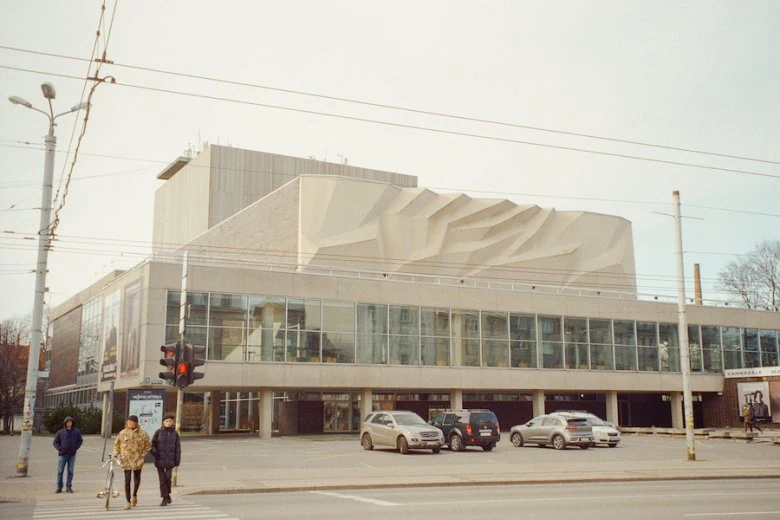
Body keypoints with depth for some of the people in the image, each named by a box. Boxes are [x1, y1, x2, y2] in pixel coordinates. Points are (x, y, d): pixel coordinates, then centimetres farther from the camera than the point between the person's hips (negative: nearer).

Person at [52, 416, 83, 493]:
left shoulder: (76, 431, 5)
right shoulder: (60, 432, 3)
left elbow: (80, 441, 10)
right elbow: (55, 442, 7)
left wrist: (75, 448, -4)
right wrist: (60, 449, -6)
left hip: (72, 455, 0)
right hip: (62, 455, 0)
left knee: (70, 471, 3)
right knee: (60, 471, 1)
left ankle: (68, 487, 10)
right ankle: (59, 487, 8)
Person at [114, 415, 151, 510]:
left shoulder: (142, 433, -3)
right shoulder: (123, 433, -1)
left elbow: (148, 445, 6)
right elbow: (116, 444, 11)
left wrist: (143, 454, -1)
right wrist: (118, 454, 2)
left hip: (137, 460, 1)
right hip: (126, 460, 0)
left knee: (137, 479, 13)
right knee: (127, 480, -5)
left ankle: (134, 495, 39)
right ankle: (128, 501, 2)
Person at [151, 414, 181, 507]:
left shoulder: (175, 433, 5)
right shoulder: (158, 432, 3)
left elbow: (178, 448, 6)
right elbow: (152, 444, 5)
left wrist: (177, 461, 2)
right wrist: (154, 452, -13)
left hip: (170, 460, 0)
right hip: (160, 459, 0)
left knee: (168, 478, -9)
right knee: (162, 479, 0)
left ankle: (167, 494, 18)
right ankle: (165, 499, 8)